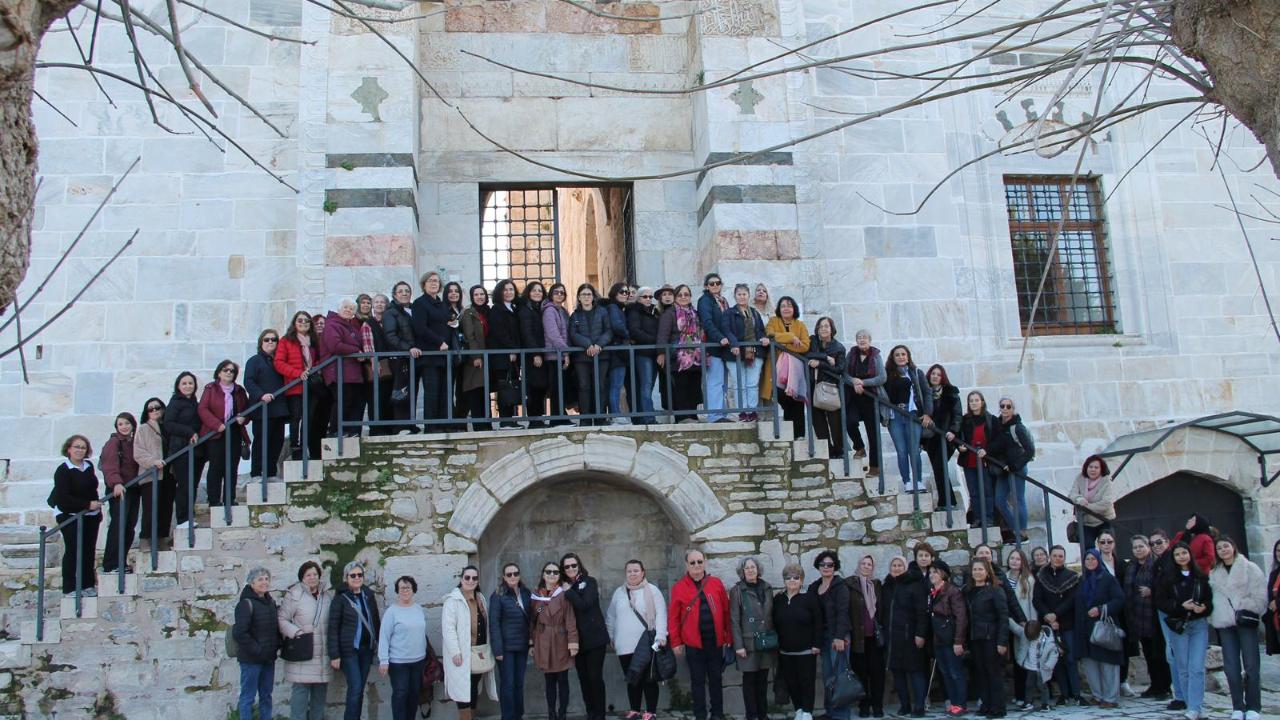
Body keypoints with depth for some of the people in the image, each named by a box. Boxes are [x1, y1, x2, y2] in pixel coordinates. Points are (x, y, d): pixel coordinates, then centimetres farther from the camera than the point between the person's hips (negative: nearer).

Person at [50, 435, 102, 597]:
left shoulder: (89, 466, 9)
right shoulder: (63, 470, -11)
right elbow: (63, 498, -17)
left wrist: (98, 509, 13)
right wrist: (88, 505, -21)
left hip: (90, 516, 6)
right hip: (69, 516, -6)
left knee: (88, 551, 8)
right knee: (73, 551, -4)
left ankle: (88, 585, 15)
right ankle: (70, 588, 3)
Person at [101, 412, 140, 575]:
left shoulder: (135, 442, 18)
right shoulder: (113, 443, -5)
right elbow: (110, 465, -20)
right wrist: (116, 483, -35)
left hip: (134, 489, 7)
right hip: (119, 489, -7)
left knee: (130, 526, 6)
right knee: (119, 524, -13)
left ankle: (121, 562, 14)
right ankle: (110, 564, -11)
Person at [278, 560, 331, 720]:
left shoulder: (327, 596, 11)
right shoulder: (294, 595, -8)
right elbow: (282, 619, -8)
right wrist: (297, 632, -18)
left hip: (322, 652, 6)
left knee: (320, 689, 12)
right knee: (301, 688, -7)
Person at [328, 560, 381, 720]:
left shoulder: (368, 595, 7)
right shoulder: (341, 598, -7)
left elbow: (376, 621, 13)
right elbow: (333, 628, -9)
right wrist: (334, 655, -13)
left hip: (367, 649, 5)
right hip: (349, 650, -5)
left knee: (360, 689, 9)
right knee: (355, 688, -10)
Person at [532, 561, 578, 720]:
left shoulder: (564, 594, -6)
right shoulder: (536, 595, 5)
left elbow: (570, 619, -10)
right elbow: (533, 620, 8)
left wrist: (573, 642, -16)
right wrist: (531, 643, 6)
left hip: (560, 642, -3)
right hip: (543, 643, 3)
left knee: (562, 680, 3)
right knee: (549, 680, 11)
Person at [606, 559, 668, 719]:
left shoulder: (652, 590, -1)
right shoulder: (619, 592, 12)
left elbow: (661, 614, -8)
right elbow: (611, 617, 19)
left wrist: (660, 636, -18)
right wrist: (611, 637, 15)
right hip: (625, 646, 4)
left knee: (648, 679, 0)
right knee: (632, 680, 11)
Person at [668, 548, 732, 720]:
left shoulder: (716, 583, 2)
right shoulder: (679, 587, -3)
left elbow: (726, 612, 4)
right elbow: (673, 617, -2)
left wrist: (729, 636, 3)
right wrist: (675, 642, -4)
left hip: (715, 641, 1)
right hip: (693, 643, -1)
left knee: (716, 679, 11)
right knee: (697, 680, 8)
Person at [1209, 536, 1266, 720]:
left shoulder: (1250, 568, 3)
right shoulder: (1214, 574, 17)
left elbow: (1260, 595, -4)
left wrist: (1245, 609, -12)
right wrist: (1212, 617, 4)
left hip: (1246, 621, -4)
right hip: (1224, 624, 4)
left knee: (1251, 665, -5)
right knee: (1231, 666, 1)